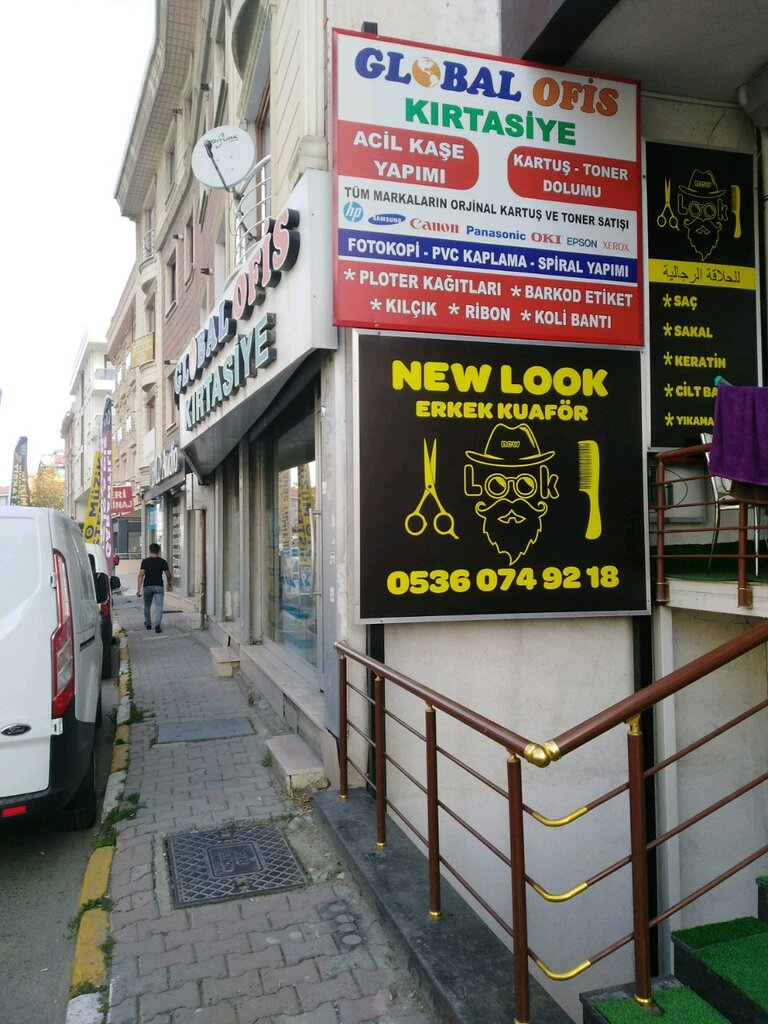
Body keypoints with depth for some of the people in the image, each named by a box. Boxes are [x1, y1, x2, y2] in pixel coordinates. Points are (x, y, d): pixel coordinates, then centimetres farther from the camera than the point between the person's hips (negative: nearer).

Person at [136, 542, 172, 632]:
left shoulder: (145, 561, -4)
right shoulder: (162, 562, 0)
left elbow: (141, 575, -10)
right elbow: (168, 575, 9)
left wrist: (138, 589, -10)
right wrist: (170, 584, 27)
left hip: (147, 586, 1)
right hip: (158, 587, -1)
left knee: (147, 607, 19)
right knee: (159, 606, -4)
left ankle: (148, 624, 32)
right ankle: (157, 625, -18)